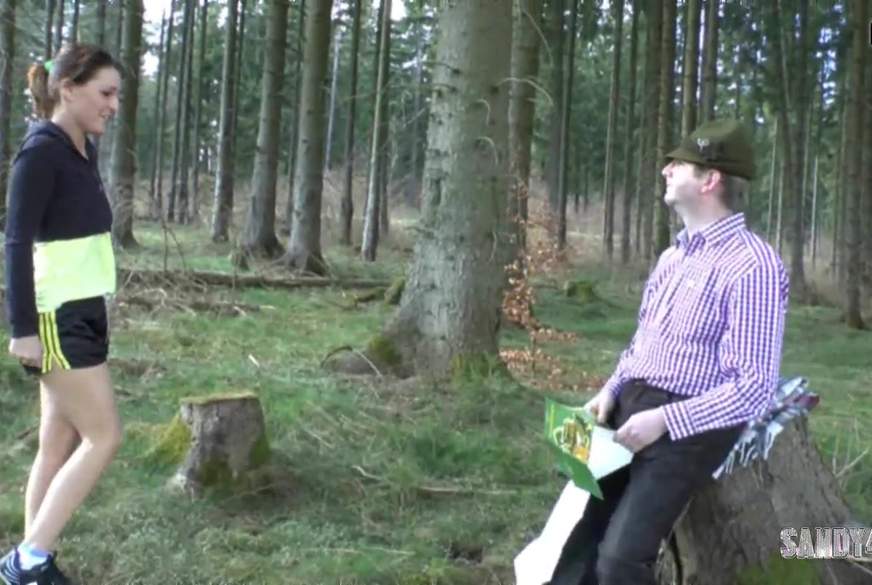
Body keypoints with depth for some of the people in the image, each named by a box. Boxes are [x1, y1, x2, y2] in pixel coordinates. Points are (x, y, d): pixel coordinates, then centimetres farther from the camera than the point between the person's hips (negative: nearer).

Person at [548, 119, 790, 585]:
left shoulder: (751, 265, -14)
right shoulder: (673, 255, 15)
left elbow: (755, 387, -17)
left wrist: (664, 420, -21)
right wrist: (612, 390, 4)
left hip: (689, 426, -8)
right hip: (633, 404, 8)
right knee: (576, 530, 1)